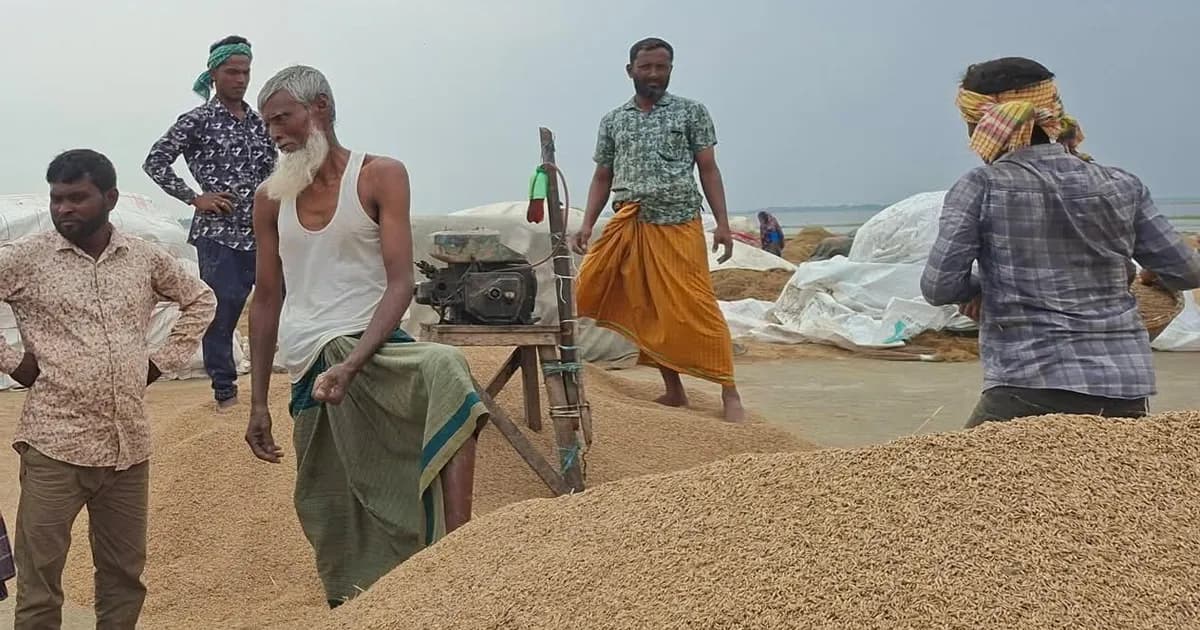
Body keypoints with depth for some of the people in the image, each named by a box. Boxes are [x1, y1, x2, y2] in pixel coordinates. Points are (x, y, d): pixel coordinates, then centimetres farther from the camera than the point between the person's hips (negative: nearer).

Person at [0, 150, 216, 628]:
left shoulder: (146, 258, 6)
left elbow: (200, 300, 21)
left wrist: (165, 358, 10)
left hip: (129, 445, 3)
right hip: (55, 444, -3)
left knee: (124, 572, 14)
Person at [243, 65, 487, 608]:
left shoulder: (380, 176, 0)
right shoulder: (271, 198, 12)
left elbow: (400, 284, -10)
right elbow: (267, 302, 16)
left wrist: (351, 365, -24)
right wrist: (258, 403, 12)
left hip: (369, 347, -4)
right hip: (311, 370, 4)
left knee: (445, 373, -35)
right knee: (334, 528, 3)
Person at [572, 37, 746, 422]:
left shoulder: (691, 112, 7)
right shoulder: (612, 121, 14)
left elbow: (708, 169, 4)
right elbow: (602, 178, 16)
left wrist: (722, 223, -5)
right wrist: (586, 225, 4)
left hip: (679, 225, -3)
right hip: (628, 227, 4)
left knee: (695, 307, -9)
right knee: (650, 312, 3)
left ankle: (729, 393, -3)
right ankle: (673, 390, 16)